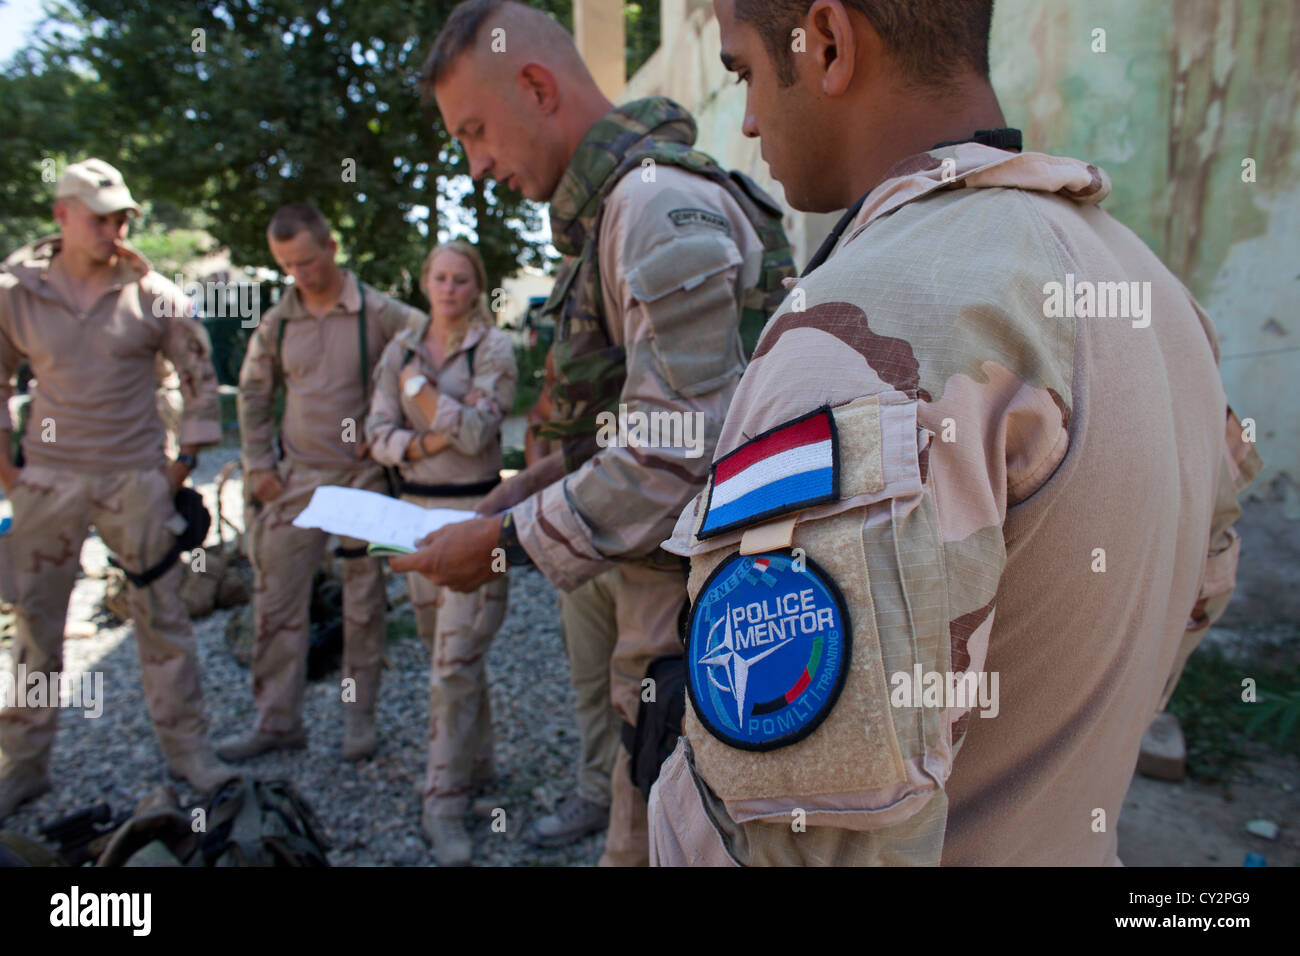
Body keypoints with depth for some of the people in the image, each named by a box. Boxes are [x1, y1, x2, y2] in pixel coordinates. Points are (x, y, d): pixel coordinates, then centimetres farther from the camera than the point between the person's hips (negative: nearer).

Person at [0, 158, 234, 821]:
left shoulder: (152, 294, -3)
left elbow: (200, 375, 5)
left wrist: (187, 456, 3)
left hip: (135, 480, -1)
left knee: (161, 618, 5)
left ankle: (187, 749, 18)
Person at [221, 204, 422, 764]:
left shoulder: (379, 313, -6)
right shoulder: (277, 322, 6)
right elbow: (253, 394, 15)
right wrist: (257, 465, 7)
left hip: (362, 475, -3)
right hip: (296, 477, 3)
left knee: (364, 602, 5)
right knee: (276, 601, 5)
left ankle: (359, 716, 20)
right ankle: (277, 721, 19)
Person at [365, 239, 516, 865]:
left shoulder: (493, 346, -4)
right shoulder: (402, 348, 9)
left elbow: (475, 431, -17)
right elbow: (379, 436, 2)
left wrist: (419, 387, -9)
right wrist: (431, 440, -15)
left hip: (476, 511, -5)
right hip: (416, 509, 6)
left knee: (456, 660, -7)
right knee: (447, 652, 15)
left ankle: (444, 802, 4)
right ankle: (476, 765, 33)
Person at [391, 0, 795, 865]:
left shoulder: (659, 201, -17)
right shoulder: (619, 208, 16)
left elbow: (683, 450, -24)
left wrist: (506, 542, -15)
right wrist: (531, 489, 11)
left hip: (697, 614, -10)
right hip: (668, 593, 10)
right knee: (649, 831, 22)